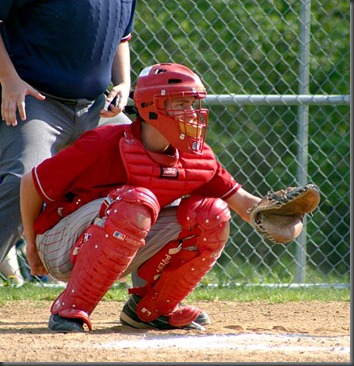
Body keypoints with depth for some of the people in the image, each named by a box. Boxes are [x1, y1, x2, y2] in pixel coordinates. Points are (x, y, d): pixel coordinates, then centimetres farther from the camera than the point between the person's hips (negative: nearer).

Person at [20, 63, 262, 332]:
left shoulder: (198, 157, -6)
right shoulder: (104, 146, -24)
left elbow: (243, 201, -1)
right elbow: (31, 183, -15)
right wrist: (32, 246, -3)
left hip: (121, 255, 6)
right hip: (62, 247, -6)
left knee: (212, 214, -9)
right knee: (136, 203, -35)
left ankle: (151, 308, 5)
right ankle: (70, 309, -27)